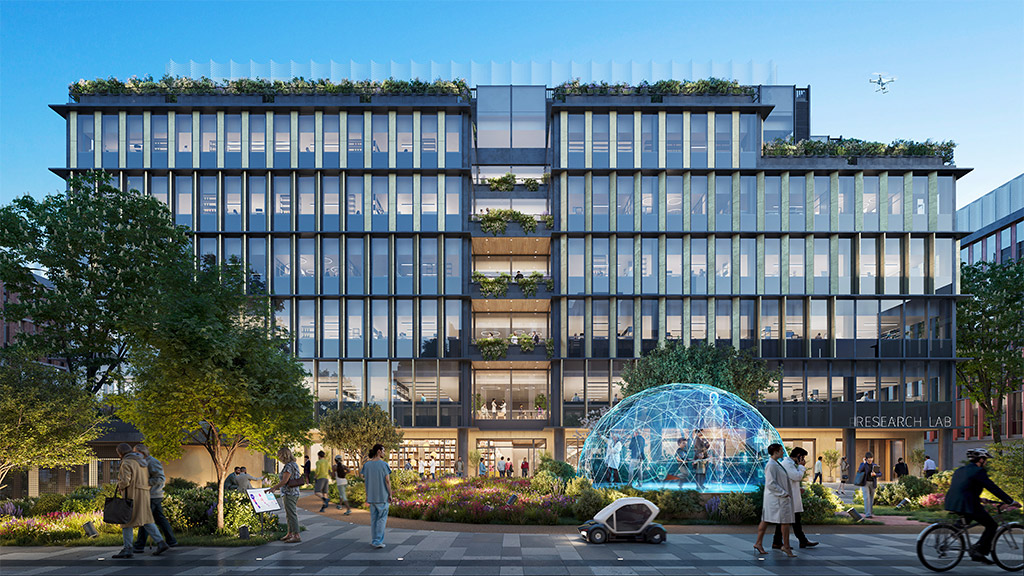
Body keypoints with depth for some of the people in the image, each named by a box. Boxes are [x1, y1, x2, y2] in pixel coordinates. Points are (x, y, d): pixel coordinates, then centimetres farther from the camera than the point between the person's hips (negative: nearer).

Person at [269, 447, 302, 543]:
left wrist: (273, 487, -11)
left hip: (289, 493, -10)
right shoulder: (294, 464, 13)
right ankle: (290, 534, 27)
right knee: (289, 514, 18)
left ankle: (296, 536, -8)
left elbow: (284, 481, -22)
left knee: (292, 514, -8)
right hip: (295, 492, 10)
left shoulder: (289, 466, -17)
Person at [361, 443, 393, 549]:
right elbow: (387, 481, -11)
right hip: (383, 495, -4)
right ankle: (378, 541, -3)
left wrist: (367, 495, 13)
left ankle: (374, 540, 17)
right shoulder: (384, 464, -12)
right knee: (382, 518, 3)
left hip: (371, 495, 5)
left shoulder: (367, 465, 1)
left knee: (373, 518, 14)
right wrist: (390, 494, -2)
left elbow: (365, 480, 5)